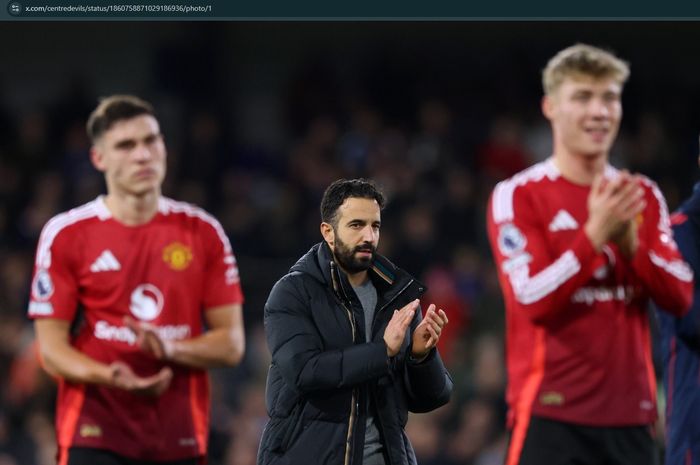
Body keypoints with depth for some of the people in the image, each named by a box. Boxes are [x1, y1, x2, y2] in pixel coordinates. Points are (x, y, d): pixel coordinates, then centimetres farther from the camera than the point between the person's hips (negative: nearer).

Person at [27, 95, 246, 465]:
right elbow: (51, 347, -1)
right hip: (95, 433, -3)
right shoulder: (65, 235, 0)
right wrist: (109, 376, -21)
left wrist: (171, 349, -15)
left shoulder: (203, 232, 6)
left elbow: (231, 344, 6)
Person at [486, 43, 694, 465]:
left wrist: (629, 242, -13)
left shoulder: (644, 196, 14)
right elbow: (532, 301, -14)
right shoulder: (517, 196, -3)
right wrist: (595, 234, -22)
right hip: (551, 414, -5)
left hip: (631, 414, 5)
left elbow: (679, 297, 4)